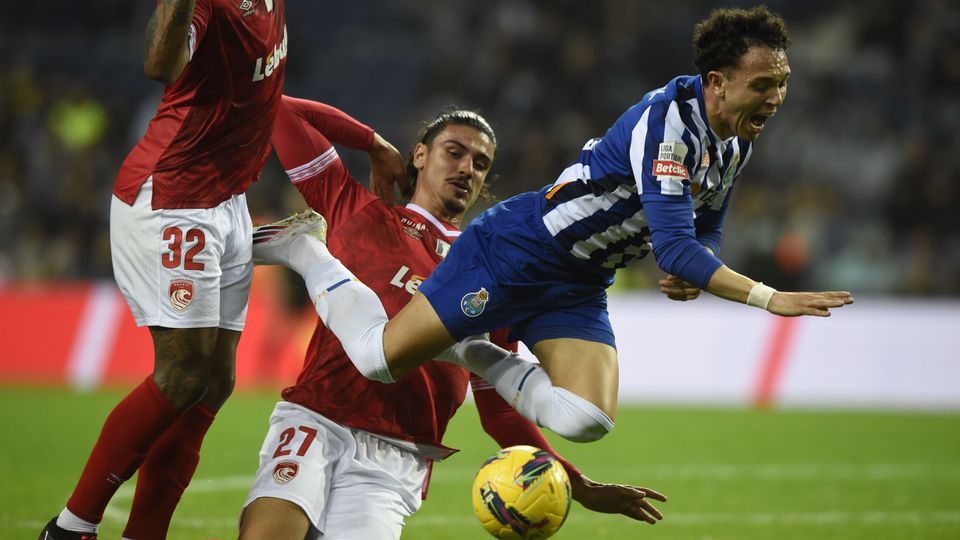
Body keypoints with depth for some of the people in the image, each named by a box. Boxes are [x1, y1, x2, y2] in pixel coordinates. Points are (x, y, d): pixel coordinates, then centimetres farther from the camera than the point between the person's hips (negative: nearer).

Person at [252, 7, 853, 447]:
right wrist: (768, 298, -37)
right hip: (517, 251, -8)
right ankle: (307, 253, 19)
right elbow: (673, 247, -33)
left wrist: (693, 273, -6)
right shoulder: (668, 121, -27)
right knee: (381, 358, -8)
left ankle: (476, 357, 13)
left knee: (588, 421, -13)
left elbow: (703, 233, 18)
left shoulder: (736, 143, 2)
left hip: (578, 291, 8)